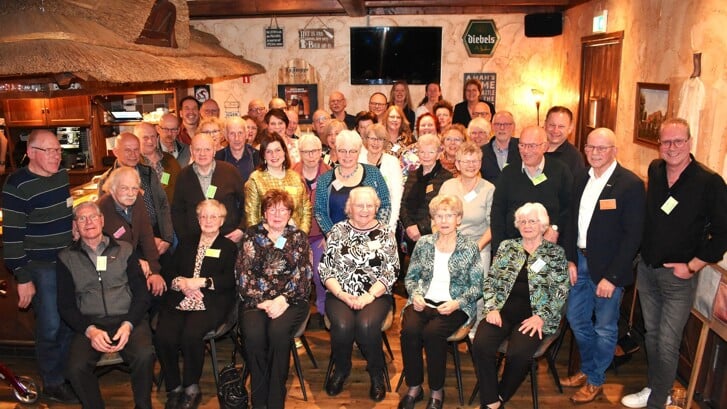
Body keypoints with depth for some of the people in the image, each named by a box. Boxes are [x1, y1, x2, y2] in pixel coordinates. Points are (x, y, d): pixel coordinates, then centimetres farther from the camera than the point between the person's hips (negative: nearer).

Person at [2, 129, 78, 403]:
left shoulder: (62, 175, 5)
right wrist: (22, 278, -16)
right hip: (41, 267, -6)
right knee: (50, 327, 1)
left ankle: (69, 374, 32)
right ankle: (52, 384, 21)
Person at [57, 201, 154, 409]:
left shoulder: (124, 250, 12)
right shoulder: (67, 258, 12)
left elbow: (141, 294, 8)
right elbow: (65, 305, 7)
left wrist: (128, 325, -10)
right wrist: (90, 330, -10)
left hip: (127, 320, 0)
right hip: (89, 324, 1)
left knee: (145, 355, -30)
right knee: (75, 367, -28)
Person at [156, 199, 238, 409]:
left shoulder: (229, 247, 13)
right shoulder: (186, 243, 25)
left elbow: (230, 280, -1)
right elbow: (169, 272, 16)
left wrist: (201, 282, -12)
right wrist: (181, 283, -5)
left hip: (210, 304, -3)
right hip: (178, 302, 3)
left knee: (191, 334, -32)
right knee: (164, 336, -26)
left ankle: (191, 389, -10)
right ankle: (173, 388, -6)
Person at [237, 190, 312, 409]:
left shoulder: (299, 238, 11)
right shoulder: (251, 235, 12)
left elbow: (303, 275, 2)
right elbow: (243, 273, 4)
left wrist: (282, 300, -14)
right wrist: (262, 301, -10)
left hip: (290, 300, 0)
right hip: (255, 299, 1)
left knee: (278, 330, -32)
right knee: (253, 333, -30)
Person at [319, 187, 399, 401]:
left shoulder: (385, 232, 5)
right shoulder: (338, 231, 6)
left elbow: (391, 271, -2)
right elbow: (325, 269, 3)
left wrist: (369, 296, -14)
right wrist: (342, 295, -11)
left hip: (376, 295, -1)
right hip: (340, 295, 1)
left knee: (366, 325, -30)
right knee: (343, 325, -29)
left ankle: (376, 373, -2)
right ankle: (341, 369, 2)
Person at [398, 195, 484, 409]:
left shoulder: (470, 248, 2)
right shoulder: (423, 244, 9)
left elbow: (477, 286, 0)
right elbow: (411, 277, 14)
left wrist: (457, 303, -16)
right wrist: (415, 295, -7)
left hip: (455, 306, -2)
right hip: (424, 302, 3)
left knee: (432, 332, -31)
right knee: (409, 330, -28)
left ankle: (436, 392, -9)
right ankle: (414, 388, -6)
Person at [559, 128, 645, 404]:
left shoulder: (631, 184, -14)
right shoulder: (581, 181, 5)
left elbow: (633, 235, -16)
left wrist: (612, 276, -17)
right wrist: (571, 260, 2)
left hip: (609, 267, -6)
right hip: (581, 261, 6)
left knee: (604, 327, 9)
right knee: (576, 319, 18)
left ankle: (596, 381, 29)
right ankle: (587, 369, 40)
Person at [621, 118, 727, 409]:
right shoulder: (655, 171, 2)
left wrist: (692, 266, -12)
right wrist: (643, 253, 11)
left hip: (678, 275, -5)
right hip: (646, 268, 5)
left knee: (667, 344, 1)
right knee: (652, 335, 18)